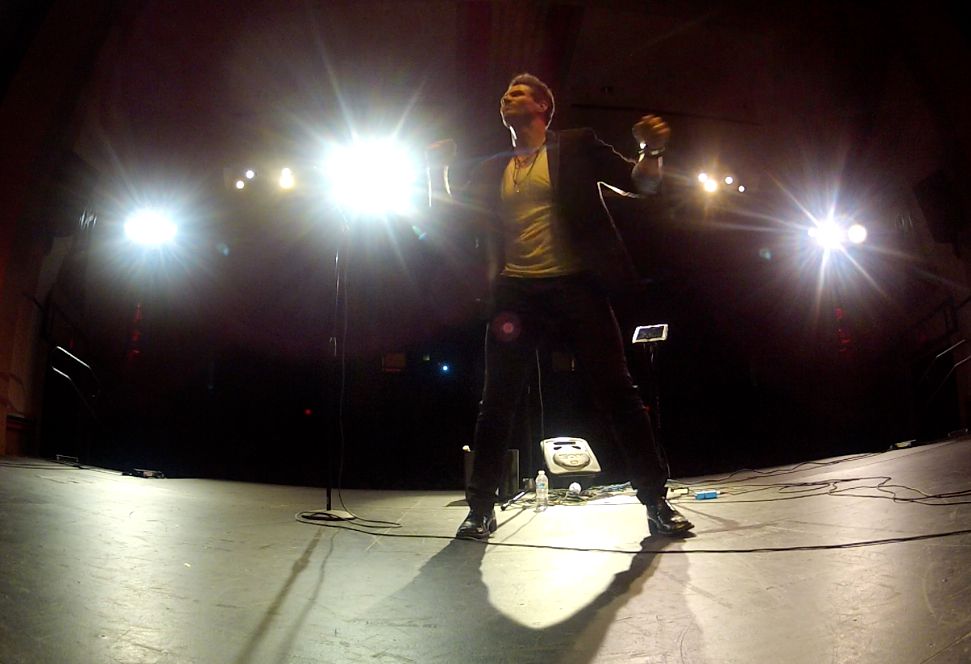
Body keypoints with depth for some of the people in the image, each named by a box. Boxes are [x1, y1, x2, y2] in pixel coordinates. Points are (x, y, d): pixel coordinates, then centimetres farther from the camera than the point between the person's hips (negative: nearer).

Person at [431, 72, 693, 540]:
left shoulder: (577, 146, 10)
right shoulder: (491, 170, 19)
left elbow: (640, 183, 6)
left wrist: (651, 151, -14)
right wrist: (441, 169, 1)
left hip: (576, 285, -2)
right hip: (515, 292, 3)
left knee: (618, 391, -4)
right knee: (497, 401, 1)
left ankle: (657, 502, 7)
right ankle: (481, 508, 12)